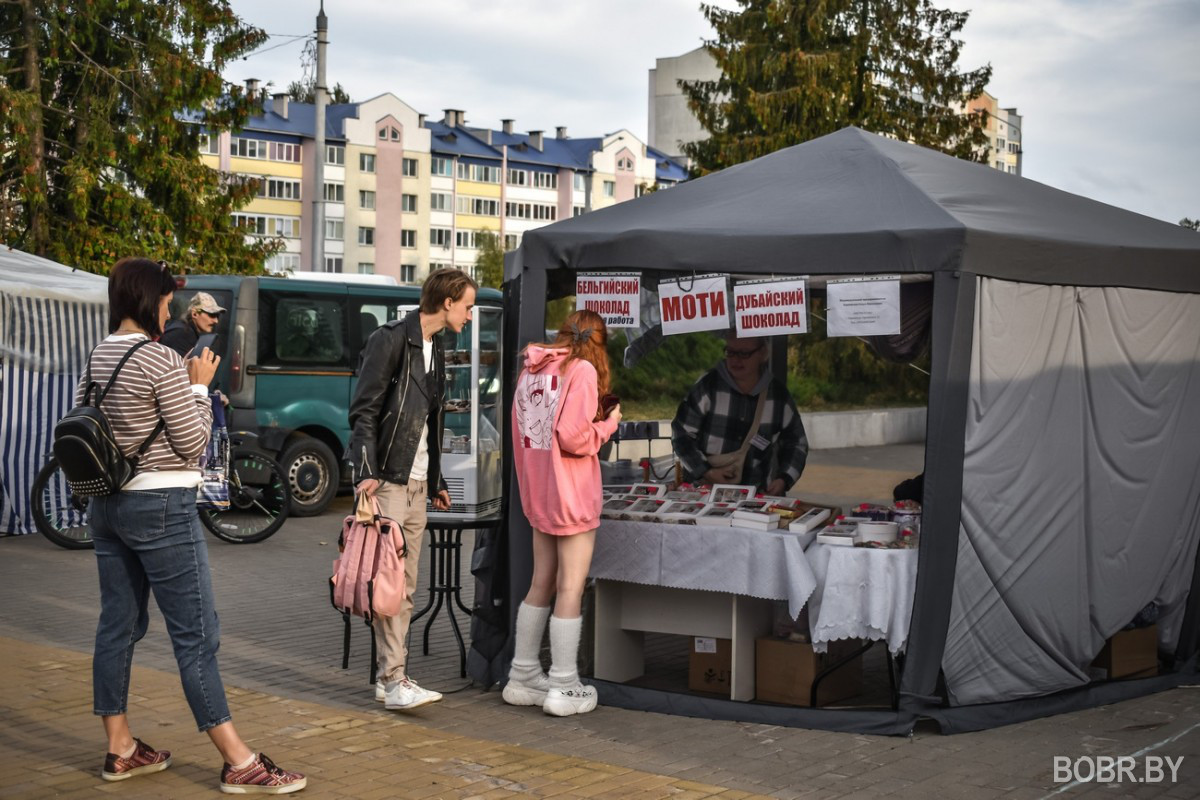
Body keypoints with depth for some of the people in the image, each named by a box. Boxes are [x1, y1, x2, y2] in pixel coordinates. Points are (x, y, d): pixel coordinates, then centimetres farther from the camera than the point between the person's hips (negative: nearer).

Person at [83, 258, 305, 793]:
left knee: (117, 626, 12)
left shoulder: (96, 357, 9)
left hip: (106, 505, 8)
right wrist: (200, 386, 1)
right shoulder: (161, 361, -14)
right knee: (196, 634, -6)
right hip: (161, 507, -8)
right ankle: (240, 764, -1)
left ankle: (120, 749, 20)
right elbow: (193, 441, -12)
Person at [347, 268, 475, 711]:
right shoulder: (390, 341, -9)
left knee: (406, 584, 9)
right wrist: (366, 470, -21)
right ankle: (394, 680, -8)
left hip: (417, 483, 9)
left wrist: (436, 482, 24)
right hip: (386, 479, -9)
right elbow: (363, 411, -13)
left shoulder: (435, 350, 18)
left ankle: (390, 677, 15)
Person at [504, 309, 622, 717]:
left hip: (537, 496, 7)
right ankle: (564, 689, 2)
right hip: (572, 496, -7)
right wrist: (608, 424, -5)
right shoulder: (582, 370, -12)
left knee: (541, 584, 16)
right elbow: (572, 437, -20)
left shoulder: (531, 371, 11)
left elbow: (521, 434, 14)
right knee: (570, 590, -2)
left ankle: (522, 677, 22)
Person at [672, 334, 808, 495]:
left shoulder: (778, 395, 4)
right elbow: (681, 433, 1)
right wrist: (705, 472, -9)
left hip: (756, 495, 1)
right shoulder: (708, 385, -4)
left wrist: (784, 479, 1)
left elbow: (796, 443, 16)